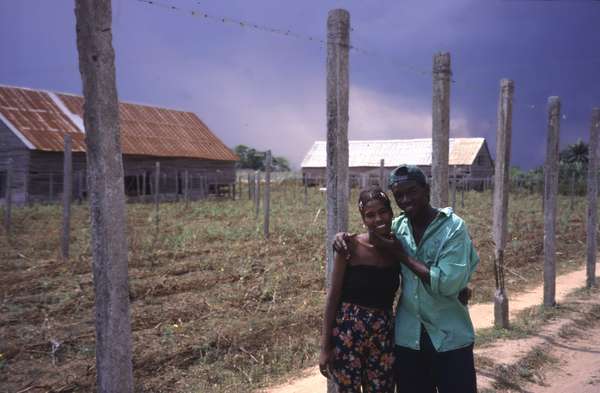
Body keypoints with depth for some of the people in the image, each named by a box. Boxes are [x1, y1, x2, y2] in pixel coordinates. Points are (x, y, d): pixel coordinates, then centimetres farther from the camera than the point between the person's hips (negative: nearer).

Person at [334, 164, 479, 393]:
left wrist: (401, 255, -15)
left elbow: (448, 283, -22)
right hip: (408, 338, 4)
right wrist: (343, 236, -5)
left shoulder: (453, 227, -12)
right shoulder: (397, 227, 2)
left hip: (450, 338, -4)